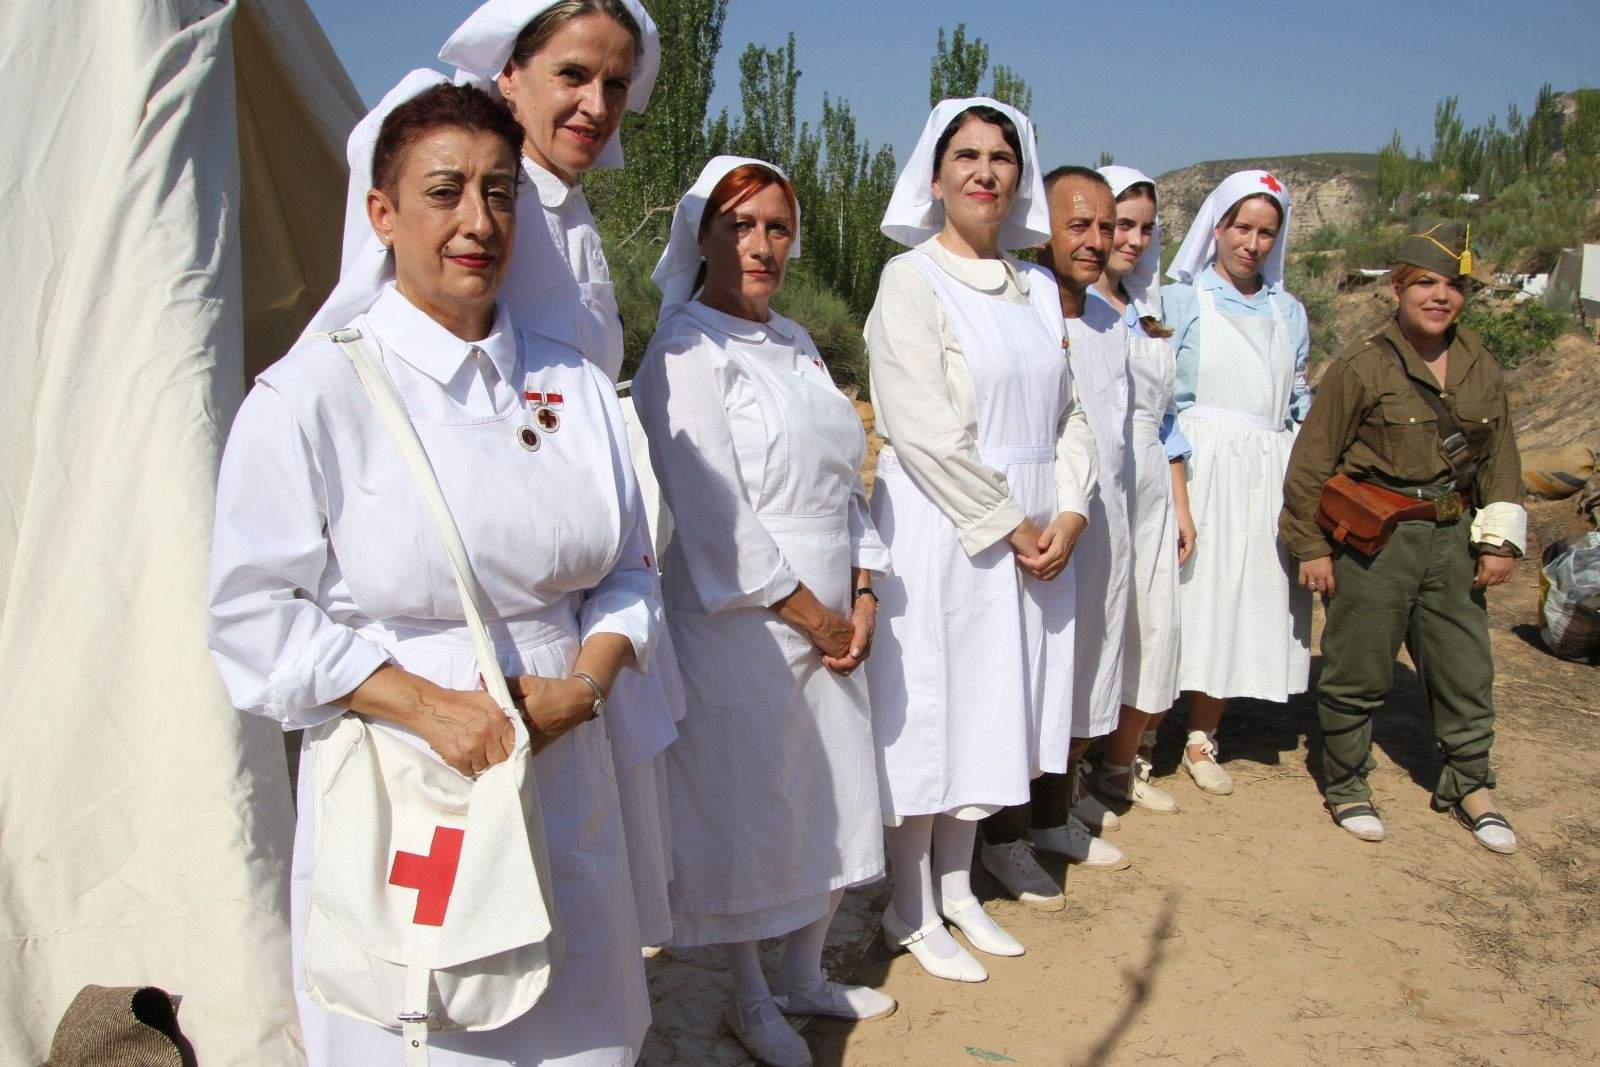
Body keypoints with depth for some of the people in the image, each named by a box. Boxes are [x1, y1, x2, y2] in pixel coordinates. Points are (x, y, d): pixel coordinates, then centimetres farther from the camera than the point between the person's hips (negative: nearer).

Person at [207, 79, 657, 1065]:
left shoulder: (575, 386, 6)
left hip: (566, 776, 4)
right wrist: (426, 704, -17)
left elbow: (628, 572, 10)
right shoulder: (310, 392, -8)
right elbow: (253, 612, -10)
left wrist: (585, 682, -8)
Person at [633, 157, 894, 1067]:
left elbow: (844, 477, 13)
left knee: (837, 797, 15)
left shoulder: (798, 344, 13)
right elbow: (714, 514, -18)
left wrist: (863, 598, 2)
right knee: (747, 809, 6)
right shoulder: (687, 351, -11)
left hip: (830, 619, 8)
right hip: (742, 625, -8)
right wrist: (809, 615, -12)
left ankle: (805, 974, 37)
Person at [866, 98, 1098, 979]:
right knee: (926, 714, 2)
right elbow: (926, 429, -16)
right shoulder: (911, 279, -7)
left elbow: (1068, 414, 10)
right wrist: (1011, 524, -14)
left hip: (1034, 535, 6)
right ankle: (913, 909, 18)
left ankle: (958, 888, 29)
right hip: (940, 528, -6)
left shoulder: (1037, 288, 12)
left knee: (989, 710, 14)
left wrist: (1066, 516, -5)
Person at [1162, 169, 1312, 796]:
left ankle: (1202, 739, 17)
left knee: (1243, 601, 5)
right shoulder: (1180, 302, 2)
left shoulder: (1289, 313, 16)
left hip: (1268, 478, 5)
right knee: (1185, 595, -6)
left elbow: (1299, 403, 20)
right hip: (1197, 469, -4)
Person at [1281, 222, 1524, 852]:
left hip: (1451, 539, 5)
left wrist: (1500, 540, 7)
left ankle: (1468, 785, 30)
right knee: (1358, 670, 5)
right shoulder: (1361, 368, -8)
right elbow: (1312, 463, -6)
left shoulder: (1480, 367, 8)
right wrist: (1312, 546, -6)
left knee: (1466, 666, 12)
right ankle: (1346, 784, 24)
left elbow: (1500, 458, 14)